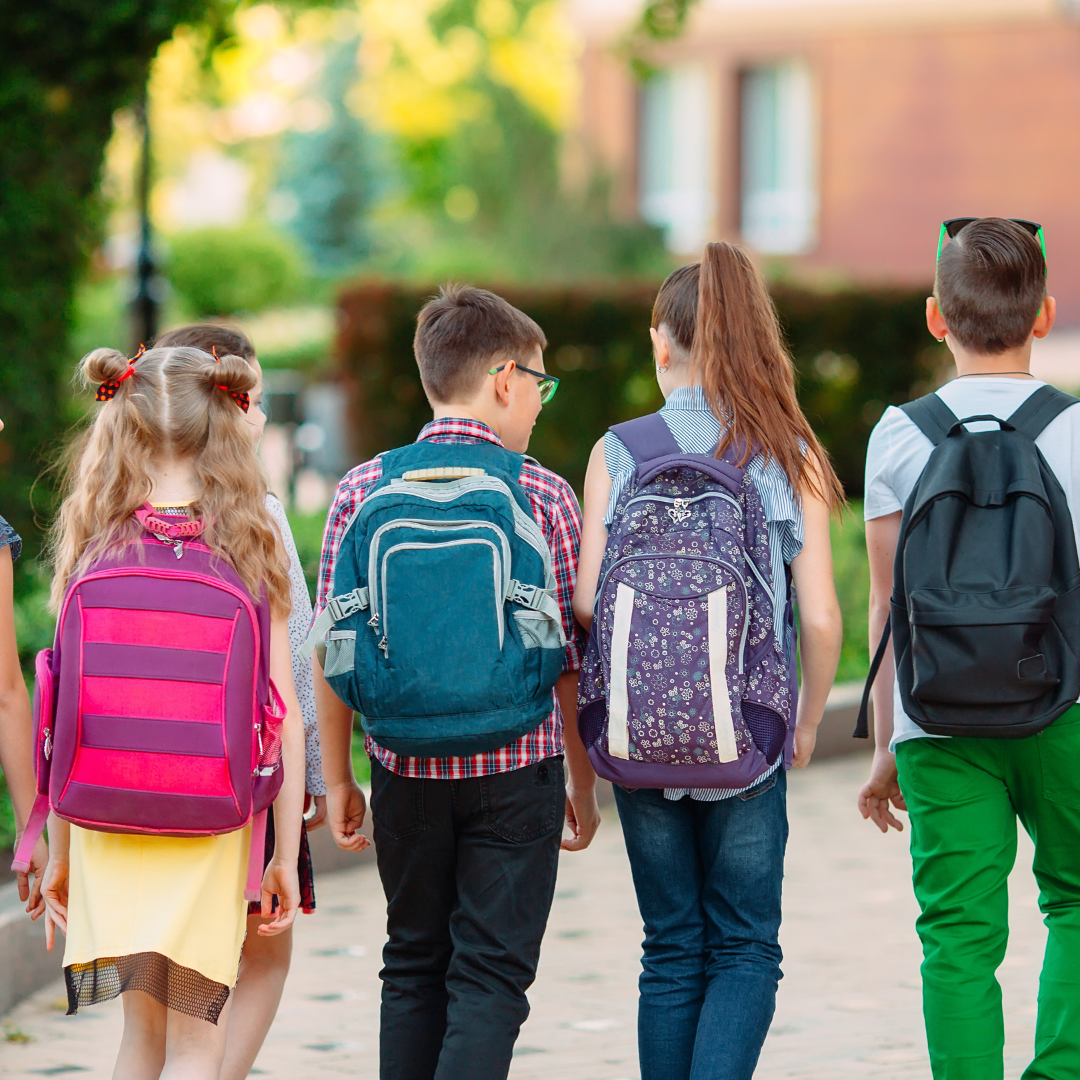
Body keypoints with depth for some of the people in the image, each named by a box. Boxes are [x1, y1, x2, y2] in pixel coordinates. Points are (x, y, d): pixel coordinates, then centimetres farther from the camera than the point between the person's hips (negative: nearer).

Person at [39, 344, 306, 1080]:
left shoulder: (92, 553, -2)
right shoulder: (250, 552, -5)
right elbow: (285, 714, -5)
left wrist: (60, 852, 9)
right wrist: (285, 853, 3)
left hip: (107, 826, 2)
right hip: (211, 826, -2)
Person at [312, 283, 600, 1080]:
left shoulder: (364, 491, 0)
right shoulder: (543, 497, -5)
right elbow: (572, 661, -1)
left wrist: (338, 779, 11)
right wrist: (583, 787, 10)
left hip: (407, 773, 2)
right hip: (517, 771, -2)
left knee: (415, 968, 16)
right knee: (491, 976, 0)